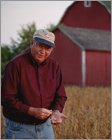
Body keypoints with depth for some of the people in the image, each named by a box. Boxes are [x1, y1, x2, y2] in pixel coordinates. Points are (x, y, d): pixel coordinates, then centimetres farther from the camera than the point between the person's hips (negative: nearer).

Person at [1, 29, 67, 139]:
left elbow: (60, 96, 10)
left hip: (45, 126, 5)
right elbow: (7, 99, -16)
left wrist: (56, 111, -11)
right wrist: (33, 111, -22)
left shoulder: (54, 65, 5)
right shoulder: (16, 64, -13)